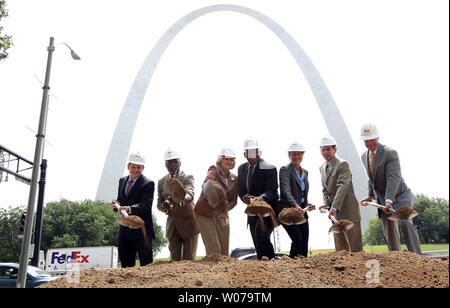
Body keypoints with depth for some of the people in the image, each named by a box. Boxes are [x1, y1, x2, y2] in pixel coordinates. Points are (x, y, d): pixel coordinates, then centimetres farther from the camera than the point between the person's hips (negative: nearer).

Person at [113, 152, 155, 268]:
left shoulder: (148, 184, -9)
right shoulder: (122, 181, 13)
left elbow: (145, 205, -21)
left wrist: (129, 208, -38)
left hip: (141, 229, -6)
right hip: (125, 229, 6)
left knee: (146, 263, 2)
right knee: (126, 262, 12)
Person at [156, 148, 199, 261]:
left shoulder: (188, 178, -5)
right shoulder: (161, 182, 9)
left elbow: (190, 194, -25)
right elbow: (159, 203, 7)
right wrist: (164, 206, -17)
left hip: (188, 223, -4)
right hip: (172, 225, 4)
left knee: (189, 259, -3)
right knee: (175, 259, 4)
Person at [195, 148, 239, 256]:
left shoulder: (234, 179, 11)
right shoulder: (214, 171, -6)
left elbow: (234, 200, 8)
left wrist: (225, 208, -13)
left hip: (222, 216, 6)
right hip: (205, 215, -6)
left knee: (224, 250, 8)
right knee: (213, 248, -13)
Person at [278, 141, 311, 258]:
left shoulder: (305, 172, 15)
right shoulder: (285, 170, -8)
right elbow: (286, 191, -22)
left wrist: (306, 205, 8)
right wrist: (296, 205, -36)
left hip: (302, 212, 7)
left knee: (305, 243, 5)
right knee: (298, 240, -17)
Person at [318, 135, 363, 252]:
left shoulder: (342, 164, -13)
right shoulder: (322, 168, 13)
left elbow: (343, 187, -23)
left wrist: (334, 207, -31)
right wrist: (327, 204, -2)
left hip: (348, 210, -8)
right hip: (336, 212, 8)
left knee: (352, 246, -4)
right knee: (340, 247, 11)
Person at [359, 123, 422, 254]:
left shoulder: (390, 153, -17)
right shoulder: (364, 157, 5)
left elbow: (393, 178, -27)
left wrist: (389, 200, -37)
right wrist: (371, 196, 10)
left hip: (399, 195, -6)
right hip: (382, 199, 6)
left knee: (405, 224, -26)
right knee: (390, 234, 8)